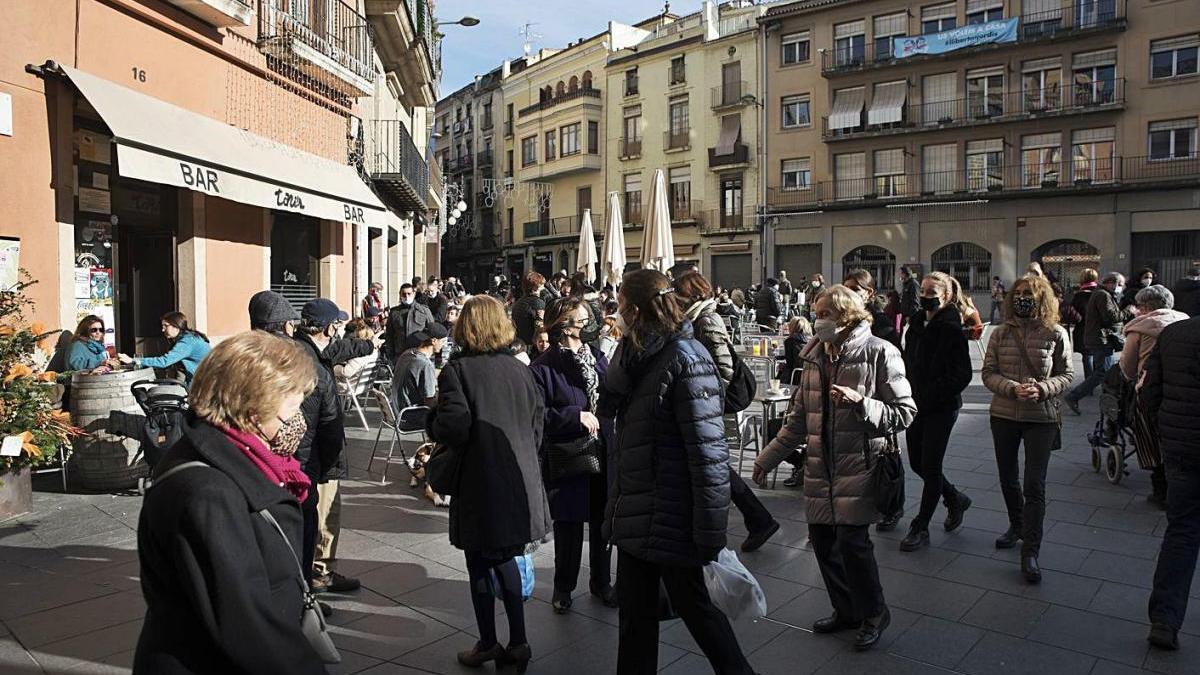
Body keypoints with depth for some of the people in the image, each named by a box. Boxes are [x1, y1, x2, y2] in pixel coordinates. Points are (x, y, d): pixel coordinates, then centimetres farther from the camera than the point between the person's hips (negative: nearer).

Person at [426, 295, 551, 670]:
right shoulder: (520, 369, 3)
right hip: (521, 481, 5)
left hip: (481, 484, -5)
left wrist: (434, 416, 0)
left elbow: (453, 426, -21)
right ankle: (518, 642, 22)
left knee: (480, 563, 12)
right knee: (505, 558, 19)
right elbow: (538, 422, 6)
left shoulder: (457, 369, -11)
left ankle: (488, 643, 25)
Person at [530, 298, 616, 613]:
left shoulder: (599, 358, 5)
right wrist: (576, 416, -19)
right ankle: (563, 587, 28)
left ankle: (601, 581, 35)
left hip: (603, 453, 4)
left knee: (601, 521, 15)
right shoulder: (543, 367, -10)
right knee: (569, 525, 6)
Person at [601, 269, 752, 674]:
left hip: (672, 519, -8)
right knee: (634, 614, 18)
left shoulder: (685, 360, -18)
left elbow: (710, 454, -21)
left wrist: (710, 537, -20)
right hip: (635, 515, 8)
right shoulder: (641, 355, 8)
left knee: (696, 609, 11)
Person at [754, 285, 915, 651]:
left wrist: (862, 403, -22)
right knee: (822, 538, 9)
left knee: (852, 540, -9)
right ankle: (846, 610, 30)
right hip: (820, 466, 6)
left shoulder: (878, 352, -8)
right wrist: (769, 457, 15)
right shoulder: (815, 355, 9)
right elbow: (799, 415, 15)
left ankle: (874, 613, 17)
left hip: (859, 463, -6)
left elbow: (905, 412, -7)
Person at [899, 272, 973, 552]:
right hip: (916, 405, 7)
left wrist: (931, 395, -19)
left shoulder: (951, 329, -14)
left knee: (930, 466, 1)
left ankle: (920, 528, 14)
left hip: (941, 408, -7)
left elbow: (962, 375, -17)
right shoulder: (916, 324, 7)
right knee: (917, 463, 14)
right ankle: (956, 499, 39)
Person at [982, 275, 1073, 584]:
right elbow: (988, 373, -1)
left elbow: (1066, 374, 0)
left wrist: (1041, 390, -19)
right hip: (1003, 415, 3)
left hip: (1041, 417, -3)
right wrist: (1013, 388, -19)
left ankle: (1030, 552, 4)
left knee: (1034, 485, -4)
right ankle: (1017, 526, 43)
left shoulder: (1056, 334, -5)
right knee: (1007, 478, 17)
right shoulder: (1000, 333, 0)